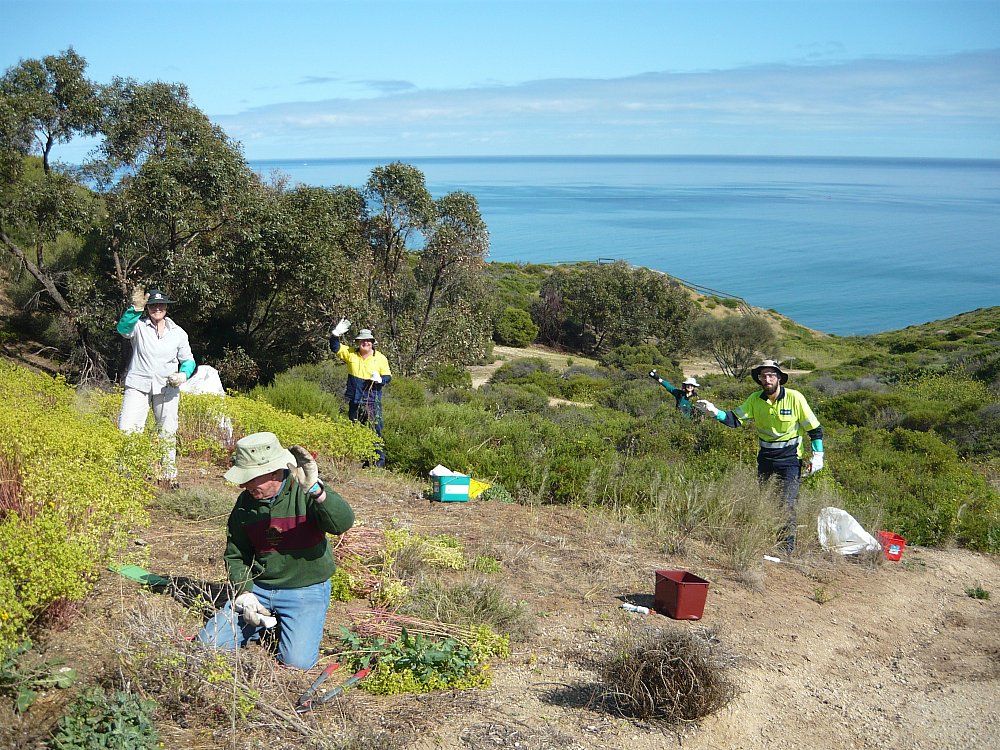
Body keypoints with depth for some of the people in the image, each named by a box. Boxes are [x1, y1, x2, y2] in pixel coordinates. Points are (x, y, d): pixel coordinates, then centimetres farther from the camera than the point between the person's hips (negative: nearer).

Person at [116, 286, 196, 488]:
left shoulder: (178, 333, 8)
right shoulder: (139, 326, -1)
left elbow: (188, 360, 14)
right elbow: (123, 328, -24)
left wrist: (183, 374, -7)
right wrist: (136, 309, -39)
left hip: (167, 388, 3)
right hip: (138, 386, -2)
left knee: (168, 432, 9)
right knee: (127, 429, -12)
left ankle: (168, 473, 23)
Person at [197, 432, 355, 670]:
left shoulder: (305, 492, -15)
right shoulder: (245, 503, 0)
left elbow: (343, 523, -32)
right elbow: (235, 555, 10)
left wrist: (315, 491, -48)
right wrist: (244, 595, -6)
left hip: (306, 592, -4)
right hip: (258, 588, 5)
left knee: (298, 661, -19)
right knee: (209, 642, -5)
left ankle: (294, 625, 14)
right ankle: (264, 624, 20)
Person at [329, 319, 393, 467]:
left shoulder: (380, 358, 0)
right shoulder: (350, 354, 5)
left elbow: (388, 377, 3)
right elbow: (335, 348, 1)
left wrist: (380, 379, -19)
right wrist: (336, 335, -16)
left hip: (373, 401, -3)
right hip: (354, 401, 3)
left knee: (375, 431, -6)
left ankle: (379, 462, 0)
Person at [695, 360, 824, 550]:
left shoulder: (794, 398, -13)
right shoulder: (755, 399, -3)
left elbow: (815, 428, -6)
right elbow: (735, 419, -9)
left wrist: (817, 456, -9)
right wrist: (715, 412, -26)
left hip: (789, 457, -4)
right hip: (765, 455, 5)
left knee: (787, 503, -10)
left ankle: (787, 546, -4)